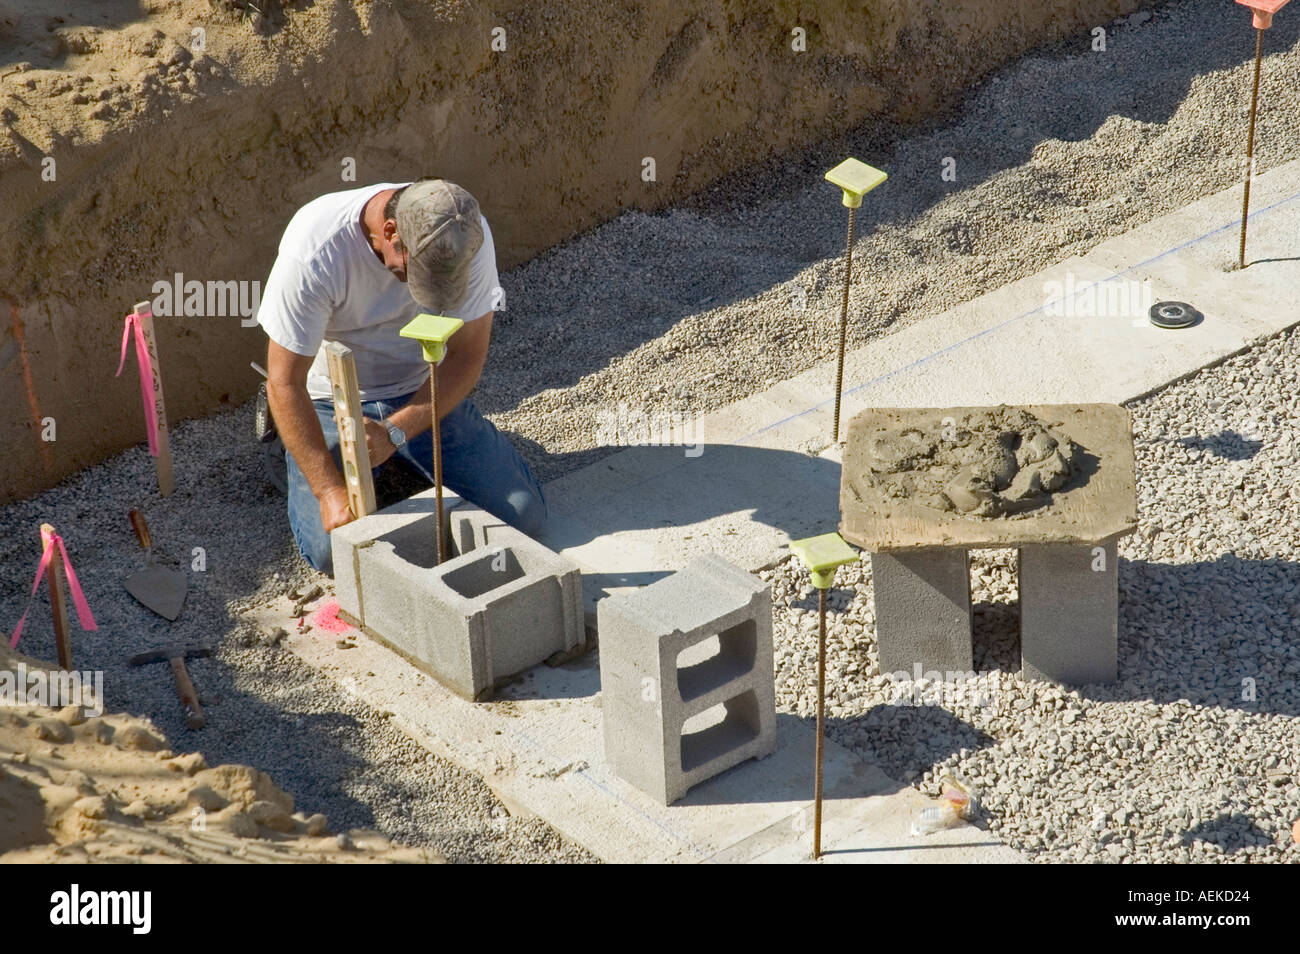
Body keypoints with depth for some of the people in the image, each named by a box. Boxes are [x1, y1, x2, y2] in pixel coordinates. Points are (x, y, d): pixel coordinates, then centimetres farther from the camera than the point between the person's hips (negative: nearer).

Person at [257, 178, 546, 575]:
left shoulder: (470, 239, -23)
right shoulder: (314, 251, -32)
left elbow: (467, 356, -14)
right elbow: (284, 384, -25)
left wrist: (395, 431, -28)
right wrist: (330, 490, -29)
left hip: (423, 392, 3)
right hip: (334, 403, -2)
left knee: (523, 515, -8)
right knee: (333, 551, -18)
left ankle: (407, 460, 20)